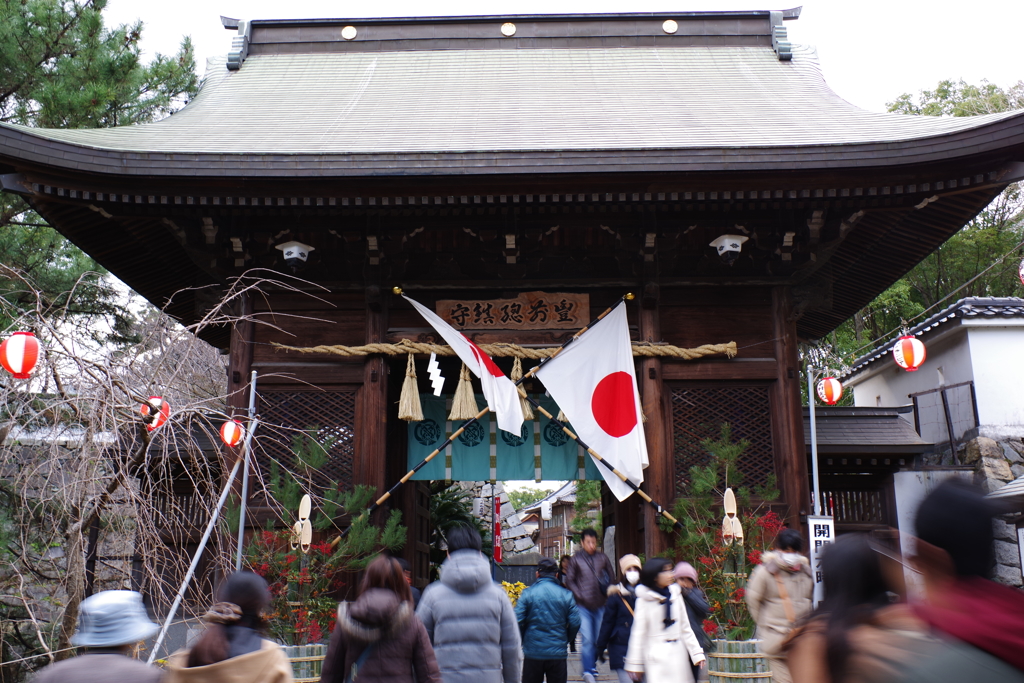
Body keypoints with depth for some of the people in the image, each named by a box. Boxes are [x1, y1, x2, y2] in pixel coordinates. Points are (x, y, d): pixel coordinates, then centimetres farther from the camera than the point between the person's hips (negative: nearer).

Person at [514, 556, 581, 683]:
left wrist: (524, 640, 8)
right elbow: (575, 623, -4)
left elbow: (517, 621, -10)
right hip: (558, 653, 1)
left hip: (533, 653, 0)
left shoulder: (528, 593, -6)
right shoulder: (566, 595, -3)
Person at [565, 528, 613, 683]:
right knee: (587, 640, -9)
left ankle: (592, 664, 30)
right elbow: (569, 580, 2)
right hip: (584, 606, -3)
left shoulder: (602, 558, 4)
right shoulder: (576, 558, -2)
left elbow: (610, 576, 14)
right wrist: (579, 595, -8)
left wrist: (607, 592, -1)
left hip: (600, 605, 3)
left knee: (598, 639, 12)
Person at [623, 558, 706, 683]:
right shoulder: (645, 599, -5)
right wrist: (635, 664, -1)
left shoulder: (675, 594, 7)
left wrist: (697, 653, 7)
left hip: (678, 655, 4)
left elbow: (685, 627, 13)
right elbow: (638, 632, -2)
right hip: (657, 655, -4)